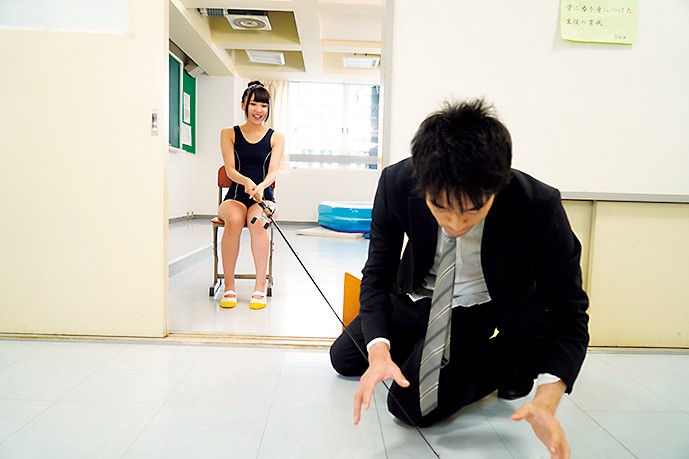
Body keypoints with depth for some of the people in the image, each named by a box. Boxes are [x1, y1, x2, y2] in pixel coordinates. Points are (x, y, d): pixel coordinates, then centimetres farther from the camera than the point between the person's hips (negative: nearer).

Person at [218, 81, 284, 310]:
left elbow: (273, 171, -7)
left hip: (264, 198, 0)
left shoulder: (276, 137, 7)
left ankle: (260, 287, -26)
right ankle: (229, 287, -24)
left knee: (257, 220, -35)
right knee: (234, 219, -35)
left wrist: (261, 186, -31)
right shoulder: (229, 134, 7)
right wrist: (247, 182, -29)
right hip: (235, 197, 0)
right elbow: (230, 170, -5)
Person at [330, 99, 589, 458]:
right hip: (418, 295, 4)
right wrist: (379, 351, -34)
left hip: (481, 309, -3)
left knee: (411, 405, -17)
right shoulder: (396, 183, -29)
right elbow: (377, 275, -18)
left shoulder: (540, 208, -34)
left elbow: (568, 314, -23)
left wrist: (546, 402, -38)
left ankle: (514, 357, 4)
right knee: (343, 359, 17)